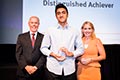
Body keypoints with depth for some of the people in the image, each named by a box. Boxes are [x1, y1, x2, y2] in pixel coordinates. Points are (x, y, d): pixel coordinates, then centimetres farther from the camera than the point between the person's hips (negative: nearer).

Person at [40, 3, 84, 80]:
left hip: (69, 69, 1)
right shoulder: (50, 30, 7)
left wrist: (71, 53, -9)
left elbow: (81, 49, 10)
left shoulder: (75, 31, 9)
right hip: (53, 69, 0)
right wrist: (53, 54, -9)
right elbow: (43, 48, 9)